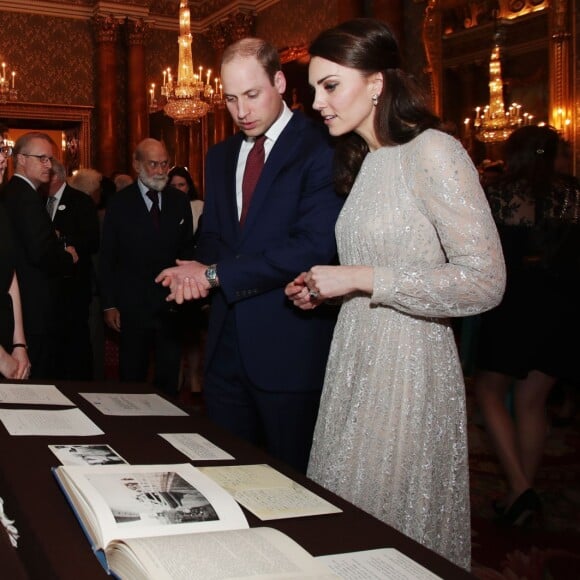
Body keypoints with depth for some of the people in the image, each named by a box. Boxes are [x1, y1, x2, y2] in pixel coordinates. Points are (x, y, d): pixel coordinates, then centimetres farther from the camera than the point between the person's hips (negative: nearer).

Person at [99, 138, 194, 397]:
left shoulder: (179, 201, 4)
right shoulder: (120, 203, -3)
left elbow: (187, 249, 8)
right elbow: (107, 259, -2)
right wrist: (109, 305, -5)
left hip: (172, 305, 2)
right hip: (132, 306, -2)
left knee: (169, 377, 10)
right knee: (132, 376, 10)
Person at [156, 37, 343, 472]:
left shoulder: (321, 148, -10)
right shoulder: (221, 156, 14)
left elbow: (315, 246, -19)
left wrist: (216, 274, -16)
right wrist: (200, 270, -8)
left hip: (289, 349, -6)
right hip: (227, 344, 7)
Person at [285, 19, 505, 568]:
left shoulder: (432, 153, -13)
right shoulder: (363, 162, 14)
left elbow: (484, 280, -19)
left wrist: (359, 279, -17)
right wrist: (327, 290, 4)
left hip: (407, 368, -8)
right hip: (355, 360, 8)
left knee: (394, 531, 2)